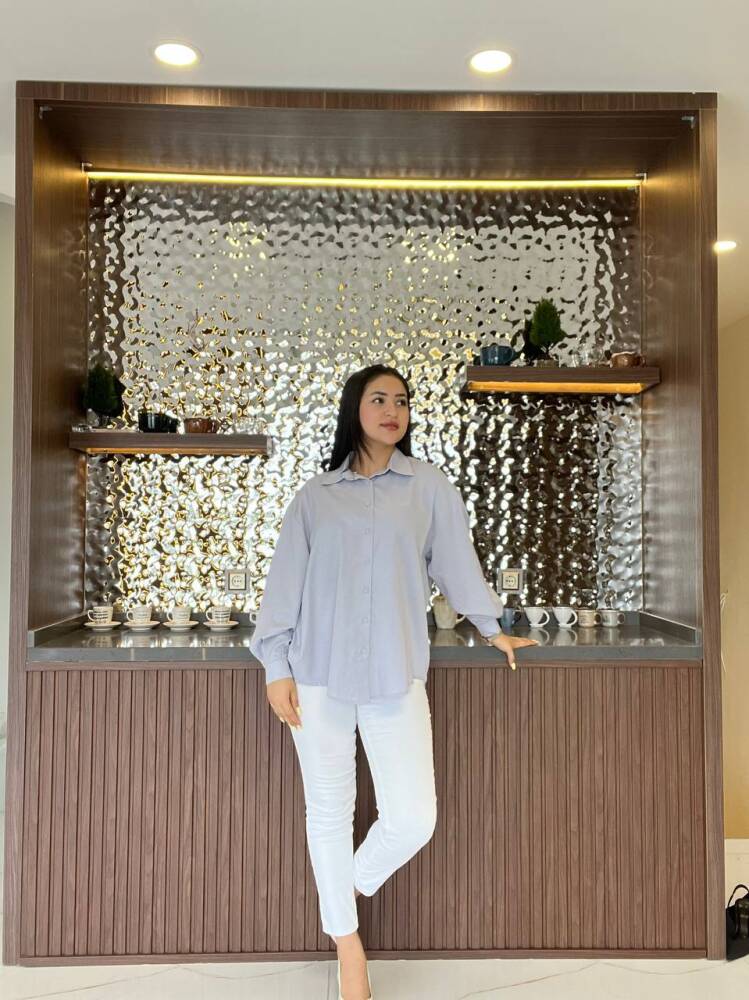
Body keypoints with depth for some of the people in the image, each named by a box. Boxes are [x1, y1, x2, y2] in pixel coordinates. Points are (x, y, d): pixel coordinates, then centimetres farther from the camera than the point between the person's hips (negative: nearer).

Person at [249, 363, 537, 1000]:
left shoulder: (430, 486, 5)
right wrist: (277, 667, 1)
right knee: (329, 810, 10)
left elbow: (455, 560, 15)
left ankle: (356, 882, 31)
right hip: (319, 672, 1)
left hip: (397, 674, 0)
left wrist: (491, 626, 24)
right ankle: (348, 945, 33)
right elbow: (285, 583, 6)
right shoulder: (315, 495, 6)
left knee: (413, 820, -4)